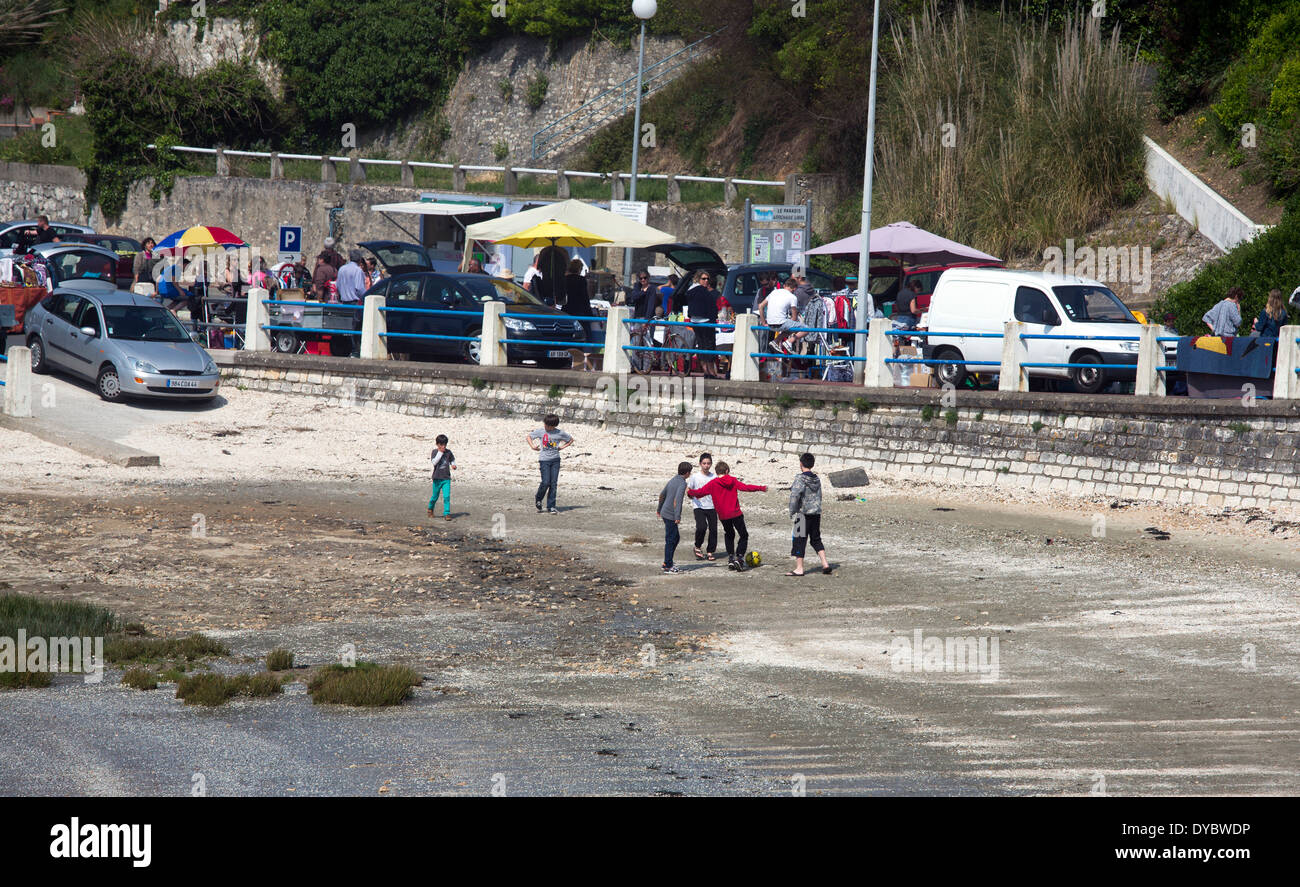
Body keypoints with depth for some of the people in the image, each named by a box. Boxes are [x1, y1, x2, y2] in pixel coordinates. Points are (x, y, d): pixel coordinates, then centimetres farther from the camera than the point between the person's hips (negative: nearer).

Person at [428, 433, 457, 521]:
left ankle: (447, 514, -6)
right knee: (435, 496, 12)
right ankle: (430, 509, 39)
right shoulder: (435, 452, -5)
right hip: (437, 478, -1)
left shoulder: (448, 452, 3)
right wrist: (440, 452, -21)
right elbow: (434, 462, -19)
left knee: (447, 496, -10)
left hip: (446, 478, 1)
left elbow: (452, 460, 19)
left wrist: (453, 465, -3)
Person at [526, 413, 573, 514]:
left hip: (555, 460, 1)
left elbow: (571, 439, 17)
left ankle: (551, 506, 4)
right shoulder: (541, 431, 0)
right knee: (545, 482, -9)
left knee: (554, 483, -1)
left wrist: (563, 447, 6)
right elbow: (528, 437, 13)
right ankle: (538, 499, 18)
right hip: (544, 460, -1)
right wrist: (533, 446, 2)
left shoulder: (560, 433, 1)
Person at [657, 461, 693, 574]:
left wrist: (659, 509, 37)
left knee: (676, 538, 17)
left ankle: (666, 563, 20)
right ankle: (668, 566, 1)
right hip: (671, 515, -9)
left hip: (665, 513, 9)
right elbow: (677, 500, -27)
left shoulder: (673, 480, 13)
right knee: (670, 540, -3)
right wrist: (677, 516, -30)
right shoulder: (682, 483, -15)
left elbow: (662, 495, 23)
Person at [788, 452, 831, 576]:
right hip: (816, 514, 7)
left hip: (803, 513, -7)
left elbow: (795, 496, -19)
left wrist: (792, 513, -13)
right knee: (816, 539, 17)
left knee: (799, 540, 0)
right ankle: (825, 564, 11)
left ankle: (799, 568, 1)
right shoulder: (817, 479, 9)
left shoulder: (801, 479, -13)